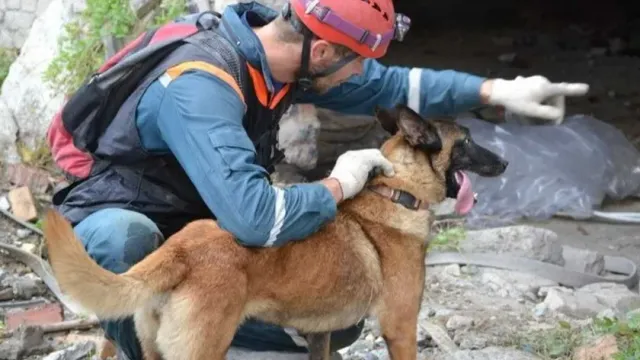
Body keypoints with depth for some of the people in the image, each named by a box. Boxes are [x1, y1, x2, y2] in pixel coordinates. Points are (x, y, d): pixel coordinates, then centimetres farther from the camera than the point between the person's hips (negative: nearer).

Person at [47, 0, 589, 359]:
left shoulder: (287, 56, -9)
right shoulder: (200, 86, -37)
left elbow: (390, 85, 8)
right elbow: (254, 218, -48)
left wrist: (496, 91, 1)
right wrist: (338, 185, -30)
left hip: (207, 221, 8)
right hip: (121, 218, -7)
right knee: (124, 242, -44)